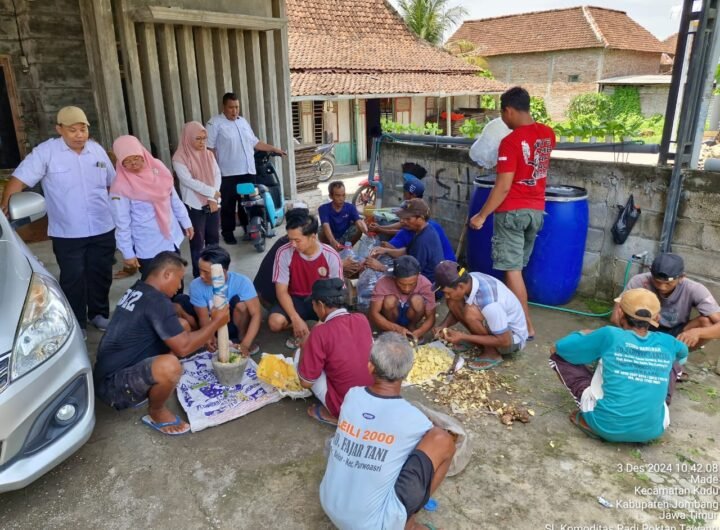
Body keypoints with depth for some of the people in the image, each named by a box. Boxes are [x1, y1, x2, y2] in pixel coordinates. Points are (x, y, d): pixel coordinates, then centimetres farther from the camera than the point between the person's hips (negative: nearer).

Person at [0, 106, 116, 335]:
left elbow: (112, 183, 16)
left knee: (101, 275, 14)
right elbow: (19, 179, -11)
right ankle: (76, 324, 20)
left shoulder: (97, 150, 5)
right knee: (73, 279, 5)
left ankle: (99, 314, 32)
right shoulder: (46, 152, -8)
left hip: (103, 229, 4)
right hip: (67, 233, -3)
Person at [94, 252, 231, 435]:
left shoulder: (136, 290, 8)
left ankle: (148, 388, 13)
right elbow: (183, 347, -21)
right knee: (169, 366, -37)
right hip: (111, 384, -10)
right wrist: (216, 323, -9)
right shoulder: (157, 301, -22)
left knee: (181, 328, 9)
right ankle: (156, 413, -5)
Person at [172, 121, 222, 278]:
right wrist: (212, 192, -17)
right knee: (198, 243, 3)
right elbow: (189, 181, -18)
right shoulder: (179, 158, -10)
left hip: (213, 204, 5)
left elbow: (217, 175, 2)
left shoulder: (208, 154, 7)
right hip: (194, 206, -5)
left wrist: (213, 198, -11)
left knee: (214, 238, 14)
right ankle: (199, 275, 14)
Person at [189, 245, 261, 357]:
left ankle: (242, 337, -6)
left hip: (235, 325, -2)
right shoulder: (196, 285, -21)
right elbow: (204, 318, -17)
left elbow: (256, 314, -30)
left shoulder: (241, 281, -26)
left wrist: (245, 344, -41)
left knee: (240, 302, -32)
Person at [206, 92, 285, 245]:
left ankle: (249, 229, 27)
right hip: (228, 173, -6)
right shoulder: (215, 123, -5)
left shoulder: (243, 121, 16)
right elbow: (209, 148, -9)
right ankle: (228, 233, 14)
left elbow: (254, 143, 21)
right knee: (228, 204, 2)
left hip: (248, 171, 6)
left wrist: (274, 149, 18)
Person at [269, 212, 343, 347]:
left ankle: (305, 333, -4)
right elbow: (282, 291, -13)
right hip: (296, 299, 1)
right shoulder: (284, 253, -17)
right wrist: (296, 319, -27)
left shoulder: (331, 256, -18)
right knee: (275, 322, -29)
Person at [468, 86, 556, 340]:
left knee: (512, 269, -1)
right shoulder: (548, 134, 5)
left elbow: (503, 187, -20)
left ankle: (527, 326, 2)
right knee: (517, 266, 19)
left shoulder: (510, 141, -18)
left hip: (512, 211, -8)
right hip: (536, 210, 8)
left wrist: (482, 215, -12)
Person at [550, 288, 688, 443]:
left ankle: (590, 421, 3)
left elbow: (559, 347, 4)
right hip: (652, 430, 4)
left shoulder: (610, 335, -8)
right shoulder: (666, 342, 3)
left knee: (559, 354, 9)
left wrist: (583, 334, 23)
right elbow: (682, 354, 31)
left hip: (606, 426, -4)